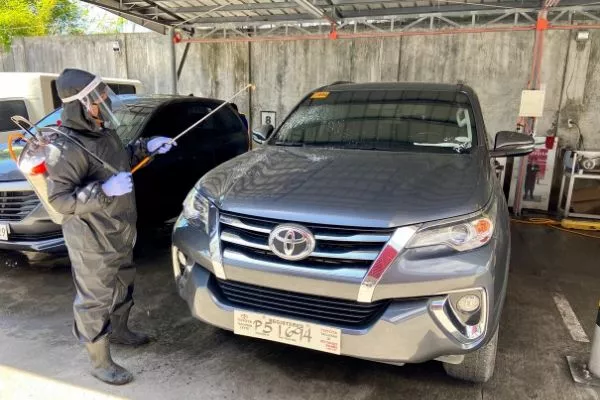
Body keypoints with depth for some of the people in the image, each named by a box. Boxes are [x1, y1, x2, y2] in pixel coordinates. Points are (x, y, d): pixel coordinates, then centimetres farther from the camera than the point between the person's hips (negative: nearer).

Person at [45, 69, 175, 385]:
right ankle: (100, 362, 23)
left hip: (120, 232, 9)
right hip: (92, 241, -9)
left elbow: (120, 161, 21)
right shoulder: (66, 148, -24)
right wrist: (104, 191, -35)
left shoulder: (104, 132, 3)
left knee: (123, 284, 25)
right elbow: (59, 200, -25)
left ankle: (118, 330, 49)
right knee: (94, 299, 6)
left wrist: (146, 147, 6)